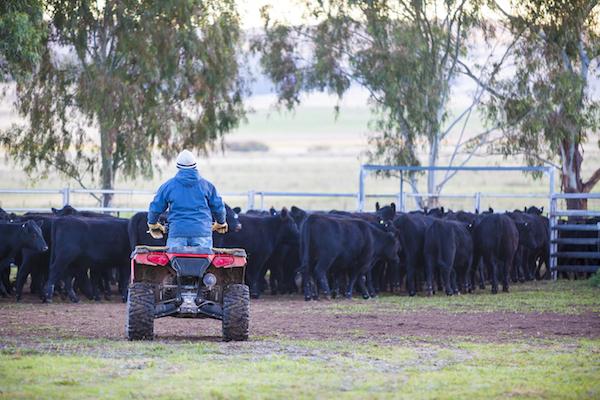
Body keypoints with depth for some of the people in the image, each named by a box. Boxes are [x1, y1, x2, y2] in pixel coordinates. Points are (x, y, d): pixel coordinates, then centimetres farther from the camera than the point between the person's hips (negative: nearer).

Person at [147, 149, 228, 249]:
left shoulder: (168, 186, 7)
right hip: (202, 233, 1)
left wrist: (152, 224, 31)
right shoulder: (206, 185, 9)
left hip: (177, 233, -1)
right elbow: (218, 207, 15)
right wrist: (221, 223, 35)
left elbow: (155, 208, 12)